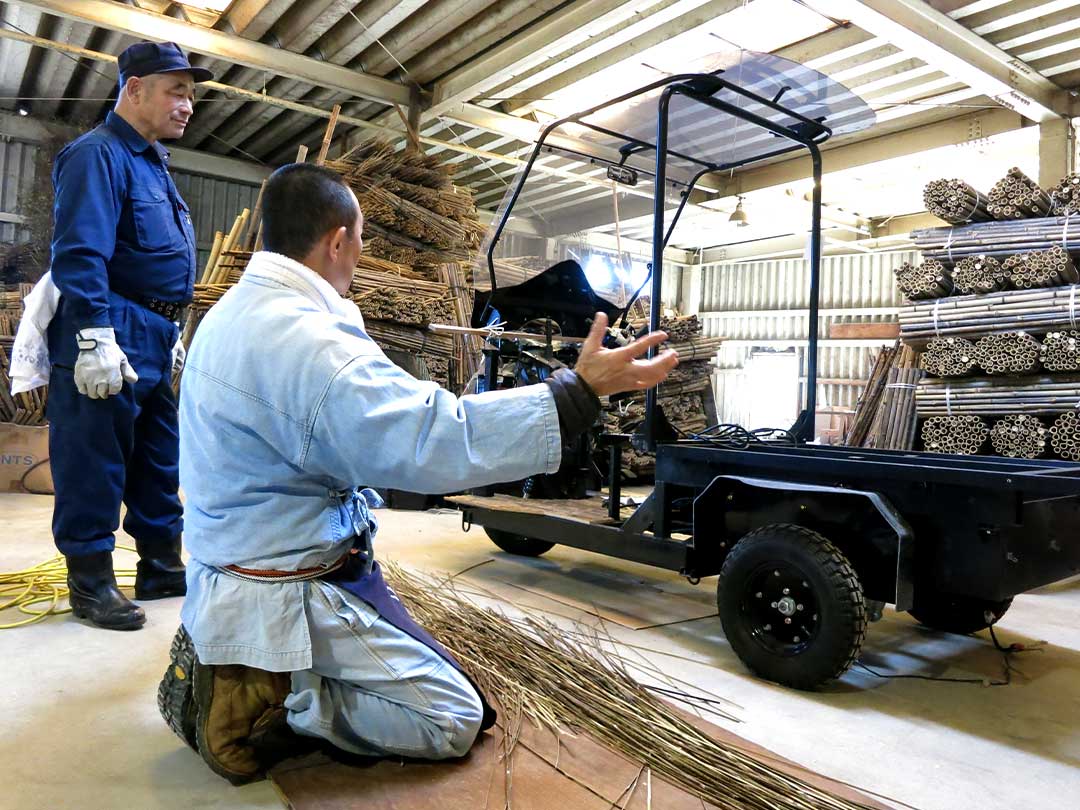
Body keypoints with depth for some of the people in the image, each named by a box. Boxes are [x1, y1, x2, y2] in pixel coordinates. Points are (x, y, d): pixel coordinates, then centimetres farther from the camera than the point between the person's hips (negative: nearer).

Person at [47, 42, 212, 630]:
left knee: (159, 460, 14)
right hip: (108, 342, -10)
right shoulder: (98, 154, -10)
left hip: (151, 341, 10)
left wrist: (169, 331, 24)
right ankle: (90, 581, 11)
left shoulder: (151, 162, 20)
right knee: (94, 466, -1)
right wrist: (95, 339, -26)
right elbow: (79, 254, -20)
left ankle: (161, 567, 25)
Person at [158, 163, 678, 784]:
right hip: (287, 598, -10)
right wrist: (582, 390, -28)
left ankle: (230, 667, 12)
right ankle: (259, 705, -7)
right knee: (457, 720, 0)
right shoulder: (307, 338, -27)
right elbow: (439, 438, -33)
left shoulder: (230, 313, 5)